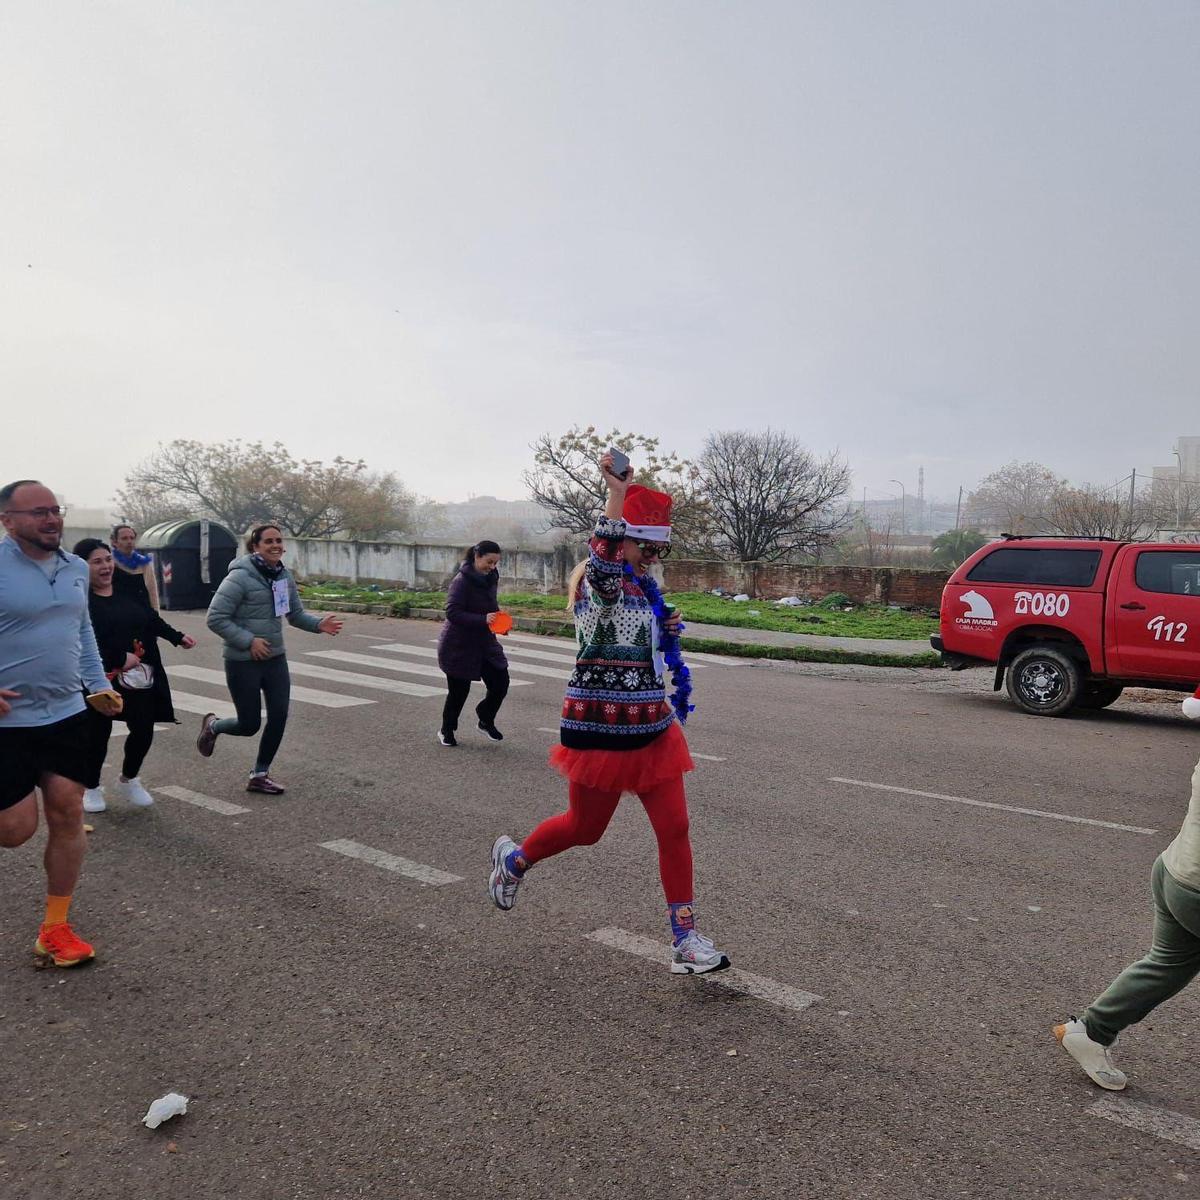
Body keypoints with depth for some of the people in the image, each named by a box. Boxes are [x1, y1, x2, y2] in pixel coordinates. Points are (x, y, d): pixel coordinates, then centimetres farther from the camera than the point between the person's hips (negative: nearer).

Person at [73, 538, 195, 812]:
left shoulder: (129, 591, 7)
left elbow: (152, 620, 21)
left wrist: (177, 637, 22)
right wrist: (120, 658, -25)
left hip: (140, 676, 5)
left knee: (144, 729, 6)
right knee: (98, 734, 7)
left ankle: (128, 780, 32)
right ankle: (91, 788, 30)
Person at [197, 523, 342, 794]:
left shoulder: (284, 576, 4)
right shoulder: (240, 577, -17)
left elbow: (296, 614, 12)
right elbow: (216, 618, -17)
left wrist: (319, 624, -7)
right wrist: (249, 640, -21)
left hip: (275, 659, 6)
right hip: (243, 662, -6)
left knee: (279, 717, 1)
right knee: (249, 725, 2)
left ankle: (259, 776, 20)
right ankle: (212, 726, 37)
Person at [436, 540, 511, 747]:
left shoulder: (491, 578, 5)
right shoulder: (462, 581, -18)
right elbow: (452, 612, -24)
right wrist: (483, 620, -33)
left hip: (484, 642, 7)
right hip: (459, 646, -7)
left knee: (500, 683, 1)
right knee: (459, 690, 3)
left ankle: (486, 720, 27)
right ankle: (446, 730, 27)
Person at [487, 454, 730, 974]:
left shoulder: (643, 588, 10)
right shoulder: (596, 583, -15)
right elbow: (603, 568, -42)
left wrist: (665, 630, 2)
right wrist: (618, 494, -41)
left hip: (652, 727, 7)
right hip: (603, 730, -7)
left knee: (674, 828, 3)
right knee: (585, 828, 11)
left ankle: (685, 938, 16)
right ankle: (514, 857, 41)